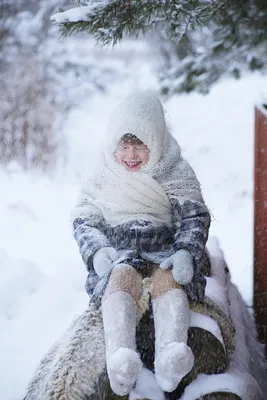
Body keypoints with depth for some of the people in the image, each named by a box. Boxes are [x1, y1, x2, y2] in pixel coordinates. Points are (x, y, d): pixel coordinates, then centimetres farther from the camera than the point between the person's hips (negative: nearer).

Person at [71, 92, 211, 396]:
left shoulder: (176, 174, 7)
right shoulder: (101, 178, 11)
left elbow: (195, 217, 3)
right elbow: (84, 222, 8)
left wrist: (186, 253, -18)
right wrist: (98, 252, -14)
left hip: (164, 249, 0)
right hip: (118, 252, 0)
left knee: (169, 277, -35)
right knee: (122, 277, -35)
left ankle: (171, 357, -59)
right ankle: (120, 357, -60)